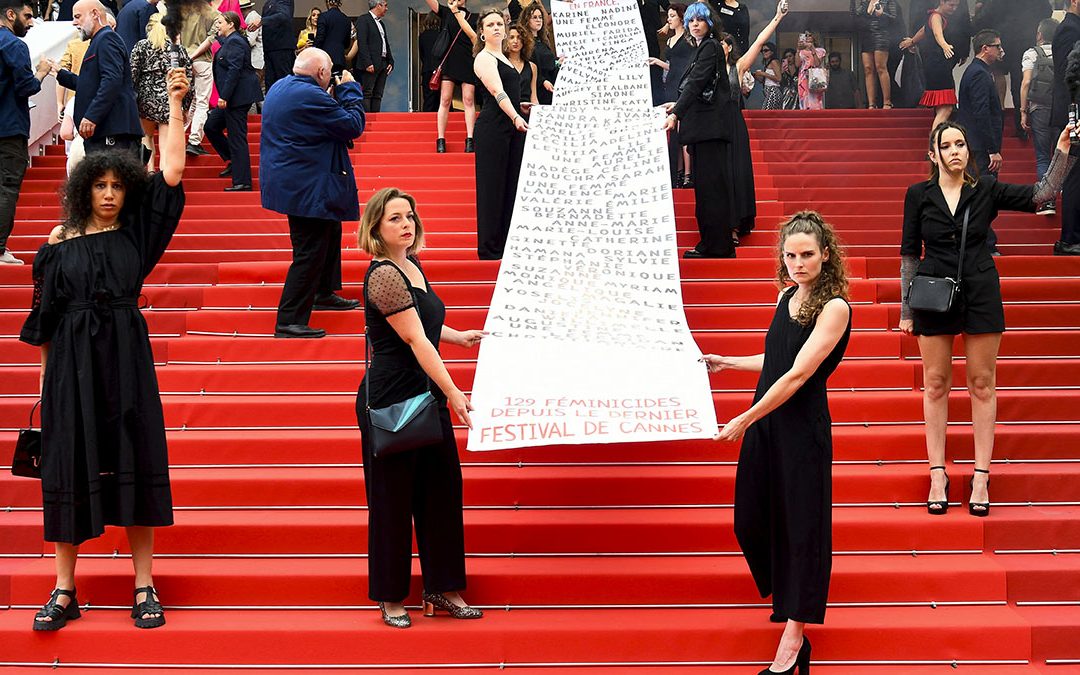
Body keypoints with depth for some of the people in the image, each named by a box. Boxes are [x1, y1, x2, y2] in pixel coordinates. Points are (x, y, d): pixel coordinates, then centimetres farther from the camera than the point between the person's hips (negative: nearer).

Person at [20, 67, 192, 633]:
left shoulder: (135, 232, 5)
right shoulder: (59, 244, 5)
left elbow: (171, 174, -3)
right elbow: (45, 316, 7)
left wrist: (175, 104, -4)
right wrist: (47, 374, 3)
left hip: (125, 359, 0)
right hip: (71, 363, 0)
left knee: (134, 464, 0)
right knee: (70, 469, 2)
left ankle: (144, 587, 8)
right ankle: (63, 591, 11)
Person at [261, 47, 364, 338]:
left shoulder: (279, 87, 9)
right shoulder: (311, 95, -23)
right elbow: (353, 125, -18)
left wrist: (336, 95, 11)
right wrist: (350, 90, -5)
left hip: (289, 181, 11)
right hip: (308, 190, -11)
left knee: (330, 231, 28)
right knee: (309, 254, -6)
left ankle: (324, 293, 41)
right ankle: (289, 321, -5)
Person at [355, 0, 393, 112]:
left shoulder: (381, 23, 22)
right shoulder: (363, 20, -5)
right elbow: (362, 43, -13)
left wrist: (390, 62, 12)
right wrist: (367, 63, -21)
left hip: (383, 64, 9)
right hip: (371, 65, -9)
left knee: (378, 95, 6)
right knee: (367, 94, -10)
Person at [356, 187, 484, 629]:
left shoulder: (413, 266, 11)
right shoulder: (384, 275, -17)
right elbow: (415, 340, -22)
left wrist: (460, 337, 27)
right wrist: (454, 393, -24)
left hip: (427, 396, 9)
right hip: (391, 400, -9)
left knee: (441, 489, 9)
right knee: (393, 498, 2)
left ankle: (442, 590, 19)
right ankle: (391, 598, 16)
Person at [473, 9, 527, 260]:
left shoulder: (502, 58, 19)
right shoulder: (484, 58, -8)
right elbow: (497, 91, -22)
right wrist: (516, 117, -33)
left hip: (511, 126, 9)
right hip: (493, 126, -9)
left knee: (511, 185, 7)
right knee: (492, 186, -6)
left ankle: (507, 244, 10)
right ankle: (489, 247, -1)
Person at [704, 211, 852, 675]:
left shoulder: (834, 307, -14)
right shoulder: (787, 295, 8)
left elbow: (798, 374, -19)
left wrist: (744, 420, -19)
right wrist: (726, 363, 21)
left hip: (802, 428, -7)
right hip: (764, 424, 7)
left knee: (800, 522, 1)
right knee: (752, 518, 11)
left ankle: (793, 638, 9)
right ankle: (787, 598, 37)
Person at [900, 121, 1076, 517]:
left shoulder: (987, 190, 2)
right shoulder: (918, 195, 1)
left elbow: (1041, 194, -8)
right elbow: (909, 254, 4)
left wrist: (1063, 150, -20)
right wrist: (906, 309, 3)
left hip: (981, 294, 1)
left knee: (982, 383, 4)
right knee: (936, 383, 4)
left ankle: (981, 475, 10)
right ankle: (938, 474, 12)